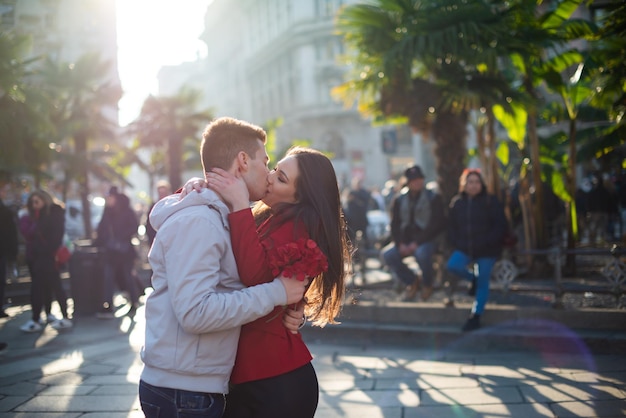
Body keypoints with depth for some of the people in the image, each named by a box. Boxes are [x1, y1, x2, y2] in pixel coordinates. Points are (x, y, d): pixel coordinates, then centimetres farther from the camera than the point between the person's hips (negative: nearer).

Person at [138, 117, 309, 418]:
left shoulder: (216, 219, 15)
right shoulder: (196, 221, -17)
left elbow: (227, 296, 10)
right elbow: (196, 312, -27)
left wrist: (285, 311, -7)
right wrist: (275, 293, -20)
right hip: (183, 393, -9)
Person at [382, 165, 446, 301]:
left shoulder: (433, 198, -3)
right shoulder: (399, 200, 8)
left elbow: (437, 225, -10)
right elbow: (395, 225, 6)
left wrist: (417, 243, -18)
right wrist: (400, 244, -13)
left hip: (426, 239, -4)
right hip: (405, 240, 4)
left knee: (422, 253, -37)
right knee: (388, 254, -22)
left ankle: (427, 284, -5)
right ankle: (411, 281, 3)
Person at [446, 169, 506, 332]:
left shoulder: (491, 202, -4)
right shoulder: (457, 203, 6)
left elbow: (500, 227, -5)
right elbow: (451, 227, 13)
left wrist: (485, 244, -15)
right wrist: (455, 244, -3)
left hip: (486, 251, -3)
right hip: (464, 249, 3)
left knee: (483, 283, -1)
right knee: (452, 265, -22)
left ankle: (475, 317, 12)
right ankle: (474, 279, 9)